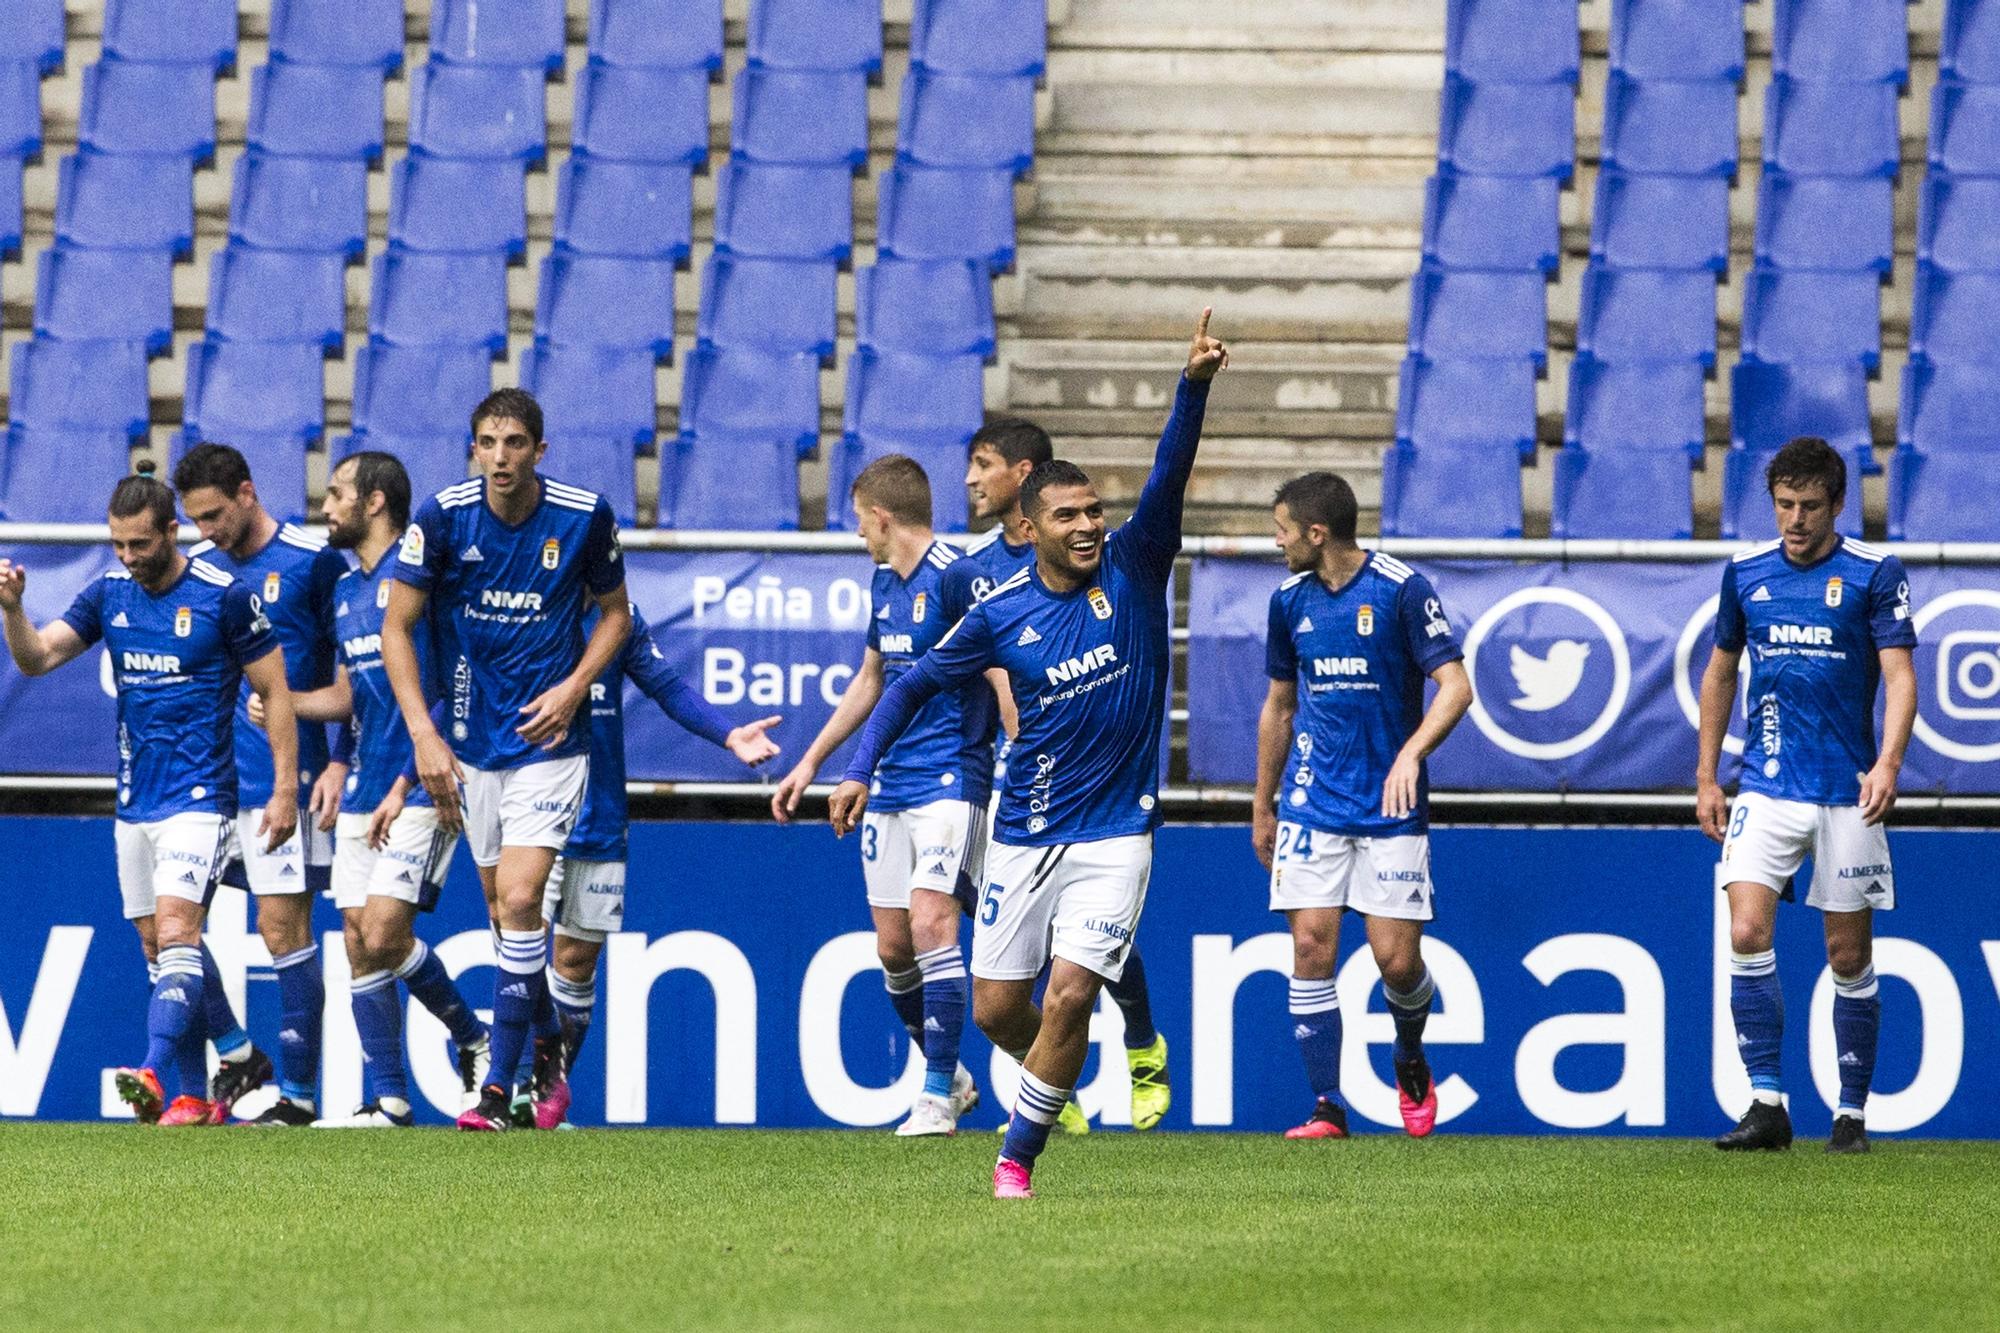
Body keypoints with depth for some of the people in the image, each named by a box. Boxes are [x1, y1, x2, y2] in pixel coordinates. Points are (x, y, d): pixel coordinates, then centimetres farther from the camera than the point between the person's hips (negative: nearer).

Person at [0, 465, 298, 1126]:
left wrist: (286, 788, -7)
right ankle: (194, 1099, 12)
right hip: (134, 802, 6)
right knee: (157, 952, 7)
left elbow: (275, 692, -3)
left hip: (198, 799, -6)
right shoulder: (109, 595, 6)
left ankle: (155, 1075, -34)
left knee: (176, 936, -20)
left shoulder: (225, 597, -9)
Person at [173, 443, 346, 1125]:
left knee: (284, 929, -5)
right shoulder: (196, 566, 9)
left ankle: (299, 1093, 1)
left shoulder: (313, 562, -5)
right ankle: (237, 1055, 17)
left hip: (280, 779, -6)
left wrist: (340, 764, -8)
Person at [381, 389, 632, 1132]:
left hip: (547, 736, -3)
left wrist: (574, 687, -9)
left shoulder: (585, 517, -9)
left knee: (519, 898, -15)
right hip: (469, 739, 3)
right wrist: (423, 734, -11)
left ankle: (501, 1084, -13)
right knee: (498, 901, 9)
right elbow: (397, 627, -3)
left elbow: (614, 612, 7)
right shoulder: (443, 516, -9)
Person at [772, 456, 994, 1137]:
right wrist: (811, 761, 30)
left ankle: (937, 1097, -14)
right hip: (888, 786, 8)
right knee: (892, 946, 6)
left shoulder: (956, 577, -12)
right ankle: (949, 1075, 23)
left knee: (931, 922, -18)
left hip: (950, 779, -8)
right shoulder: (885, 583, 15)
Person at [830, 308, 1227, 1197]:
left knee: (1069, 996, -14)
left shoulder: (1133, 569, -4)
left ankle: (1017, 1158, -2)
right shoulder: (1000, 616, -3)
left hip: (1114, 835, -2)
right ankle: (1051, 1075, 39)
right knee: (996, 1009, 6)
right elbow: (915, 683, 9)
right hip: (1025, 834, 2)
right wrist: (859, 770, 1)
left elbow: (1169, 474, -17)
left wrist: (1194, 385, -31)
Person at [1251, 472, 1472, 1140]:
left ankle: (1410, 1061, 26)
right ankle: (1327, 1107, -4)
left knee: (1397, 959, -6)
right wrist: (1263, 808, 22)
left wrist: (1412, 753, -27)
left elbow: (1455, 686, -11)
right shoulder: (1290, 601, 7)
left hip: (1390, 806, -4)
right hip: (1313, 803, 4)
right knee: (1311, 946, -8)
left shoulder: (1402, 589, -9)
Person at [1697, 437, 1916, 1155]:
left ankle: (1852, 1113, 14)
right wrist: (1706, 779, 15)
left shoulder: (1876, 573, -3)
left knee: (1848, 955, 3)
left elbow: (1899, 676, -9)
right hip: (1765, 790, 2)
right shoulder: (1746, 572, 8)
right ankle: (1766, 1105, -13)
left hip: (1847, 795, -2)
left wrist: (1888, 762, -25)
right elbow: (1720, 672, 19)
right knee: (1746, 933, -14)